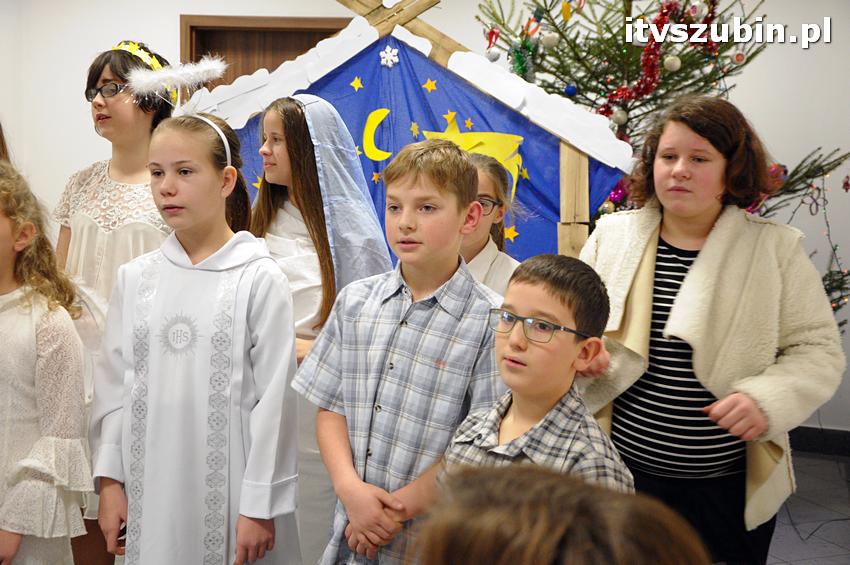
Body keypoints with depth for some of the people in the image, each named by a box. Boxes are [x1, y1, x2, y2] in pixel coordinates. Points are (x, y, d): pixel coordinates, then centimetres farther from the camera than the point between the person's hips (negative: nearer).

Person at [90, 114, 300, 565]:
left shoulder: (259, 279, -8)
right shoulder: (135, 278, 5)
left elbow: (273, 399, -9)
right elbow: (114, 385, 8)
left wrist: (260, 505, -9)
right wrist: (109, 480, 5)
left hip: (228, 488, -3)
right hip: (150, 486, 4)